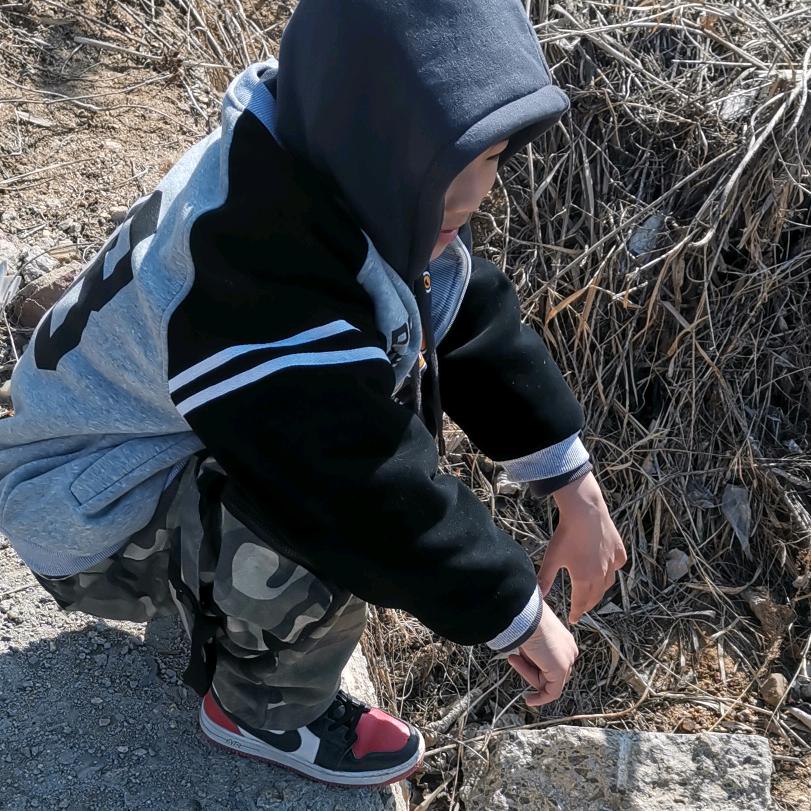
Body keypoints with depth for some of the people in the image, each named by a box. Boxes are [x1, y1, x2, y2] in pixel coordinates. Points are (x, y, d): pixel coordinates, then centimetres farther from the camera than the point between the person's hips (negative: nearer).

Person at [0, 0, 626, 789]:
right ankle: (267, 708, -1)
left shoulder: (344, 168, -11)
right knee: (341, 514, -32)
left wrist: (578, 488, -3)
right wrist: (516, 613, -20)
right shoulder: (248, 275, -38)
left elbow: (479, 321, -4)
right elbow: (377, 493, -34)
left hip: (197, 429, 9)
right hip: (93, 512, -8)